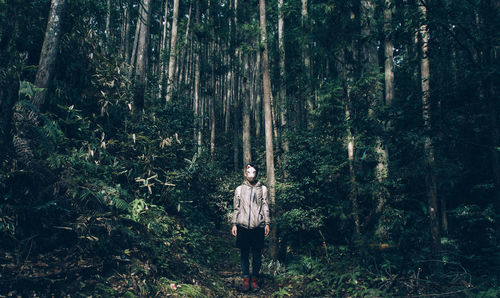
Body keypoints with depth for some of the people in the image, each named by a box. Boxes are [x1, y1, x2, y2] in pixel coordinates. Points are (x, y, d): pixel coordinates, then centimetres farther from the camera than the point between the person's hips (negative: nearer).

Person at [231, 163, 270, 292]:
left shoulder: (263, 189, 7)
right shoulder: (239, 189, 9)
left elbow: (266, 208, 6)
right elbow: (236, 208, 10)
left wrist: (267, 223, 0)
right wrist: (234, 224, 5)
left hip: (258, 227, 0)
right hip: (243, 227, 1)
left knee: (257, 254, 4)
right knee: (245, 253, 6)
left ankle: (255, 279, 16)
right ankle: (246, 279, 17)